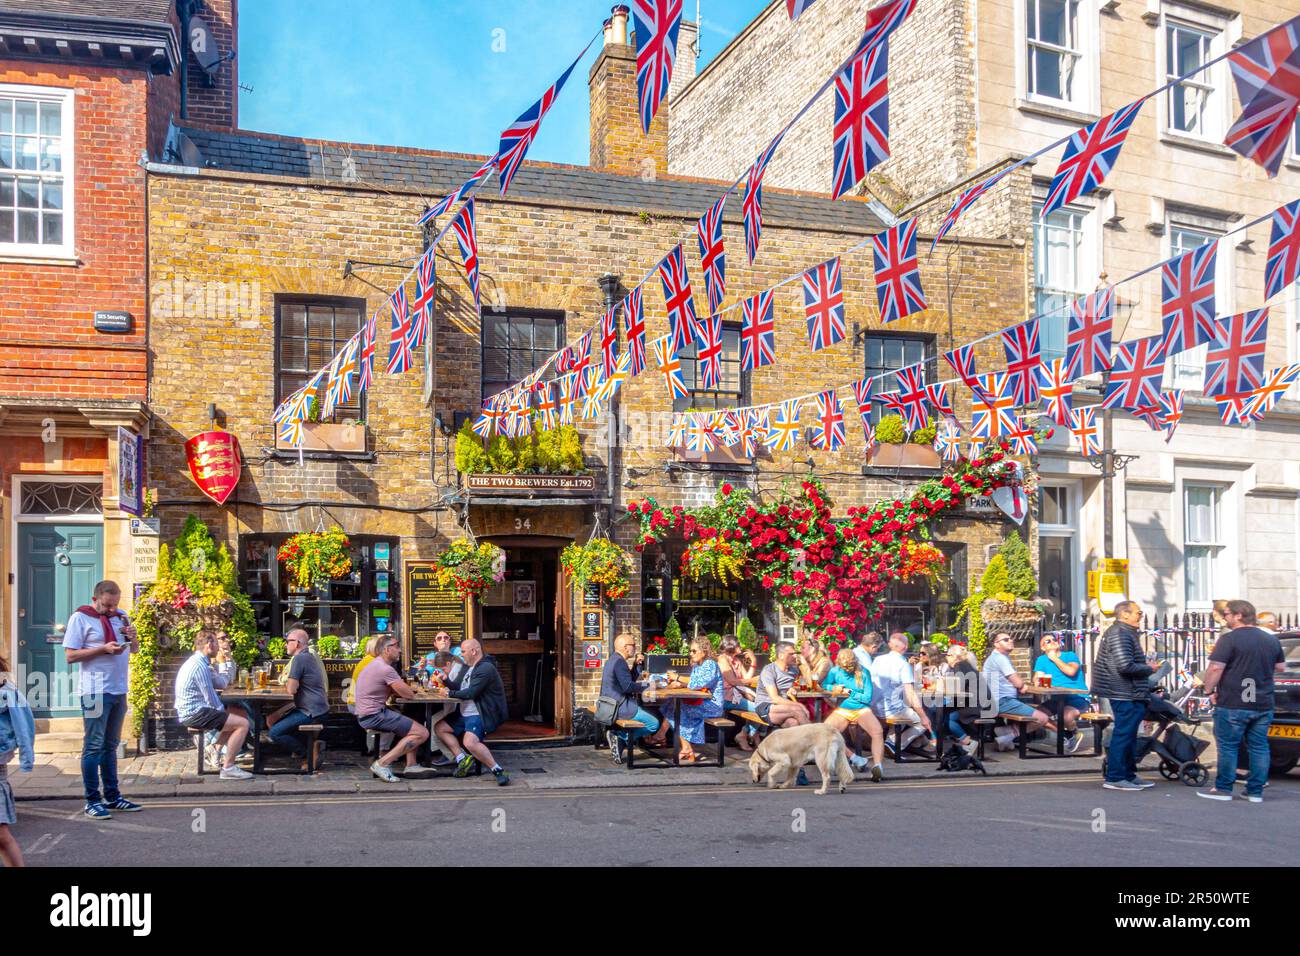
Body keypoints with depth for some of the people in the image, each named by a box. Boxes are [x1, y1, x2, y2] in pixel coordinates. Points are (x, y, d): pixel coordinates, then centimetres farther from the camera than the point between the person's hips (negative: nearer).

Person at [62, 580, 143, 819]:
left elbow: (135, 650, 18)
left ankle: (112, 797, 18)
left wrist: (132, 638, -4)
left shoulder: (120, 618, 13)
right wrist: (104, 649, -18)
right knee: (94, 746, -4)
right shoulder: (80, 618, -4)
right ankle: (92, 801, 2)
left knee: (111, 745, 13)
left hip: (119, 690, 6)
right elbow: (70, 655, -9)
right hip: (96, 691, -6)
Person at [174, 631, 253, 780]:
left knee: (234, 718, 26)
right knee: (243, 724, -16)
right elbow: (211, 698, -17)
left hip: (188, 712, 11)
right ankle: (228, 768, -15)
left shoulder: (196, 662, 14)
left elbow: (222, 684, 15)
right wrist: (222, 710, 0)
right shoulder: (200, 665, -19)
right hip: (195, 714, -11)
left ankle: (215, 751, 21)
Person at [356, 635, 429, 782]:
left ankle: (411, 765, 11)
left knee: (412, 720, 21)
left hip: (367, 714, 11)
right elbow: (409, 695, -15)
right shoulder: (386, 669, -18)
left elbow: (394, 690, 19)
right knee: (422, 733, -12)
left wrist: (404, 688, -1)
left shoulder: (376, 664, 15)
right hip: (374, 716, -11)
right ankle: (382, 764, -13)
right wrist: (406, 687, 7)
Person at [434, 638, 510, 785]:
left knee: (470, 742, -32)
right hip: (465, 715, 11)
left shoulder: (486, 668, -17)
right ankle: (462, 758, 2)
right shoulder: (466, 667, 16)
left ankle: (498, 771, -22)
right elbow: (456, 687, 20)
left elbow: (470, 693, -23)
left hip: (480, 716, -11)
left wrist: (450, 693, -9)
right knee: (439, 728, 9)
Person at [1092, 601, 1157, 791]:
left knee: (1129, 735, 16)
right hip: (1127, 695, -11)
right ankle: (1114, 778, -3)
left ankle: (1129, 774, 25)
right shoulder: (1120, 634, -17)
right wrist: (1149, 669, -12)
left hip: (1129, 695, 11)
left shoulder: (1125, 633, 19)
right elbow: (1125, 666, -25)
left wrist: (1145, 665, 14)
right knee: (1123, 735, -7)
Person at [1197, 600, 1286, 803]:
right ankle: (1256, 791, 14)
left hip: (1232, 705, -6)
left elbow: (1216, 668, -18)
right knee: (1259, 747, 11)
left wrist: (1210, 689, -5)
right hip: (1263, 705, 6)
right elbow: (1281, 667, 18)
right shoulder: (1271, 640, 8)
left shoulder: (1229, 639, -13)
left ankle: (1223, 789, 8)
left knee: (1228, 747, 3)